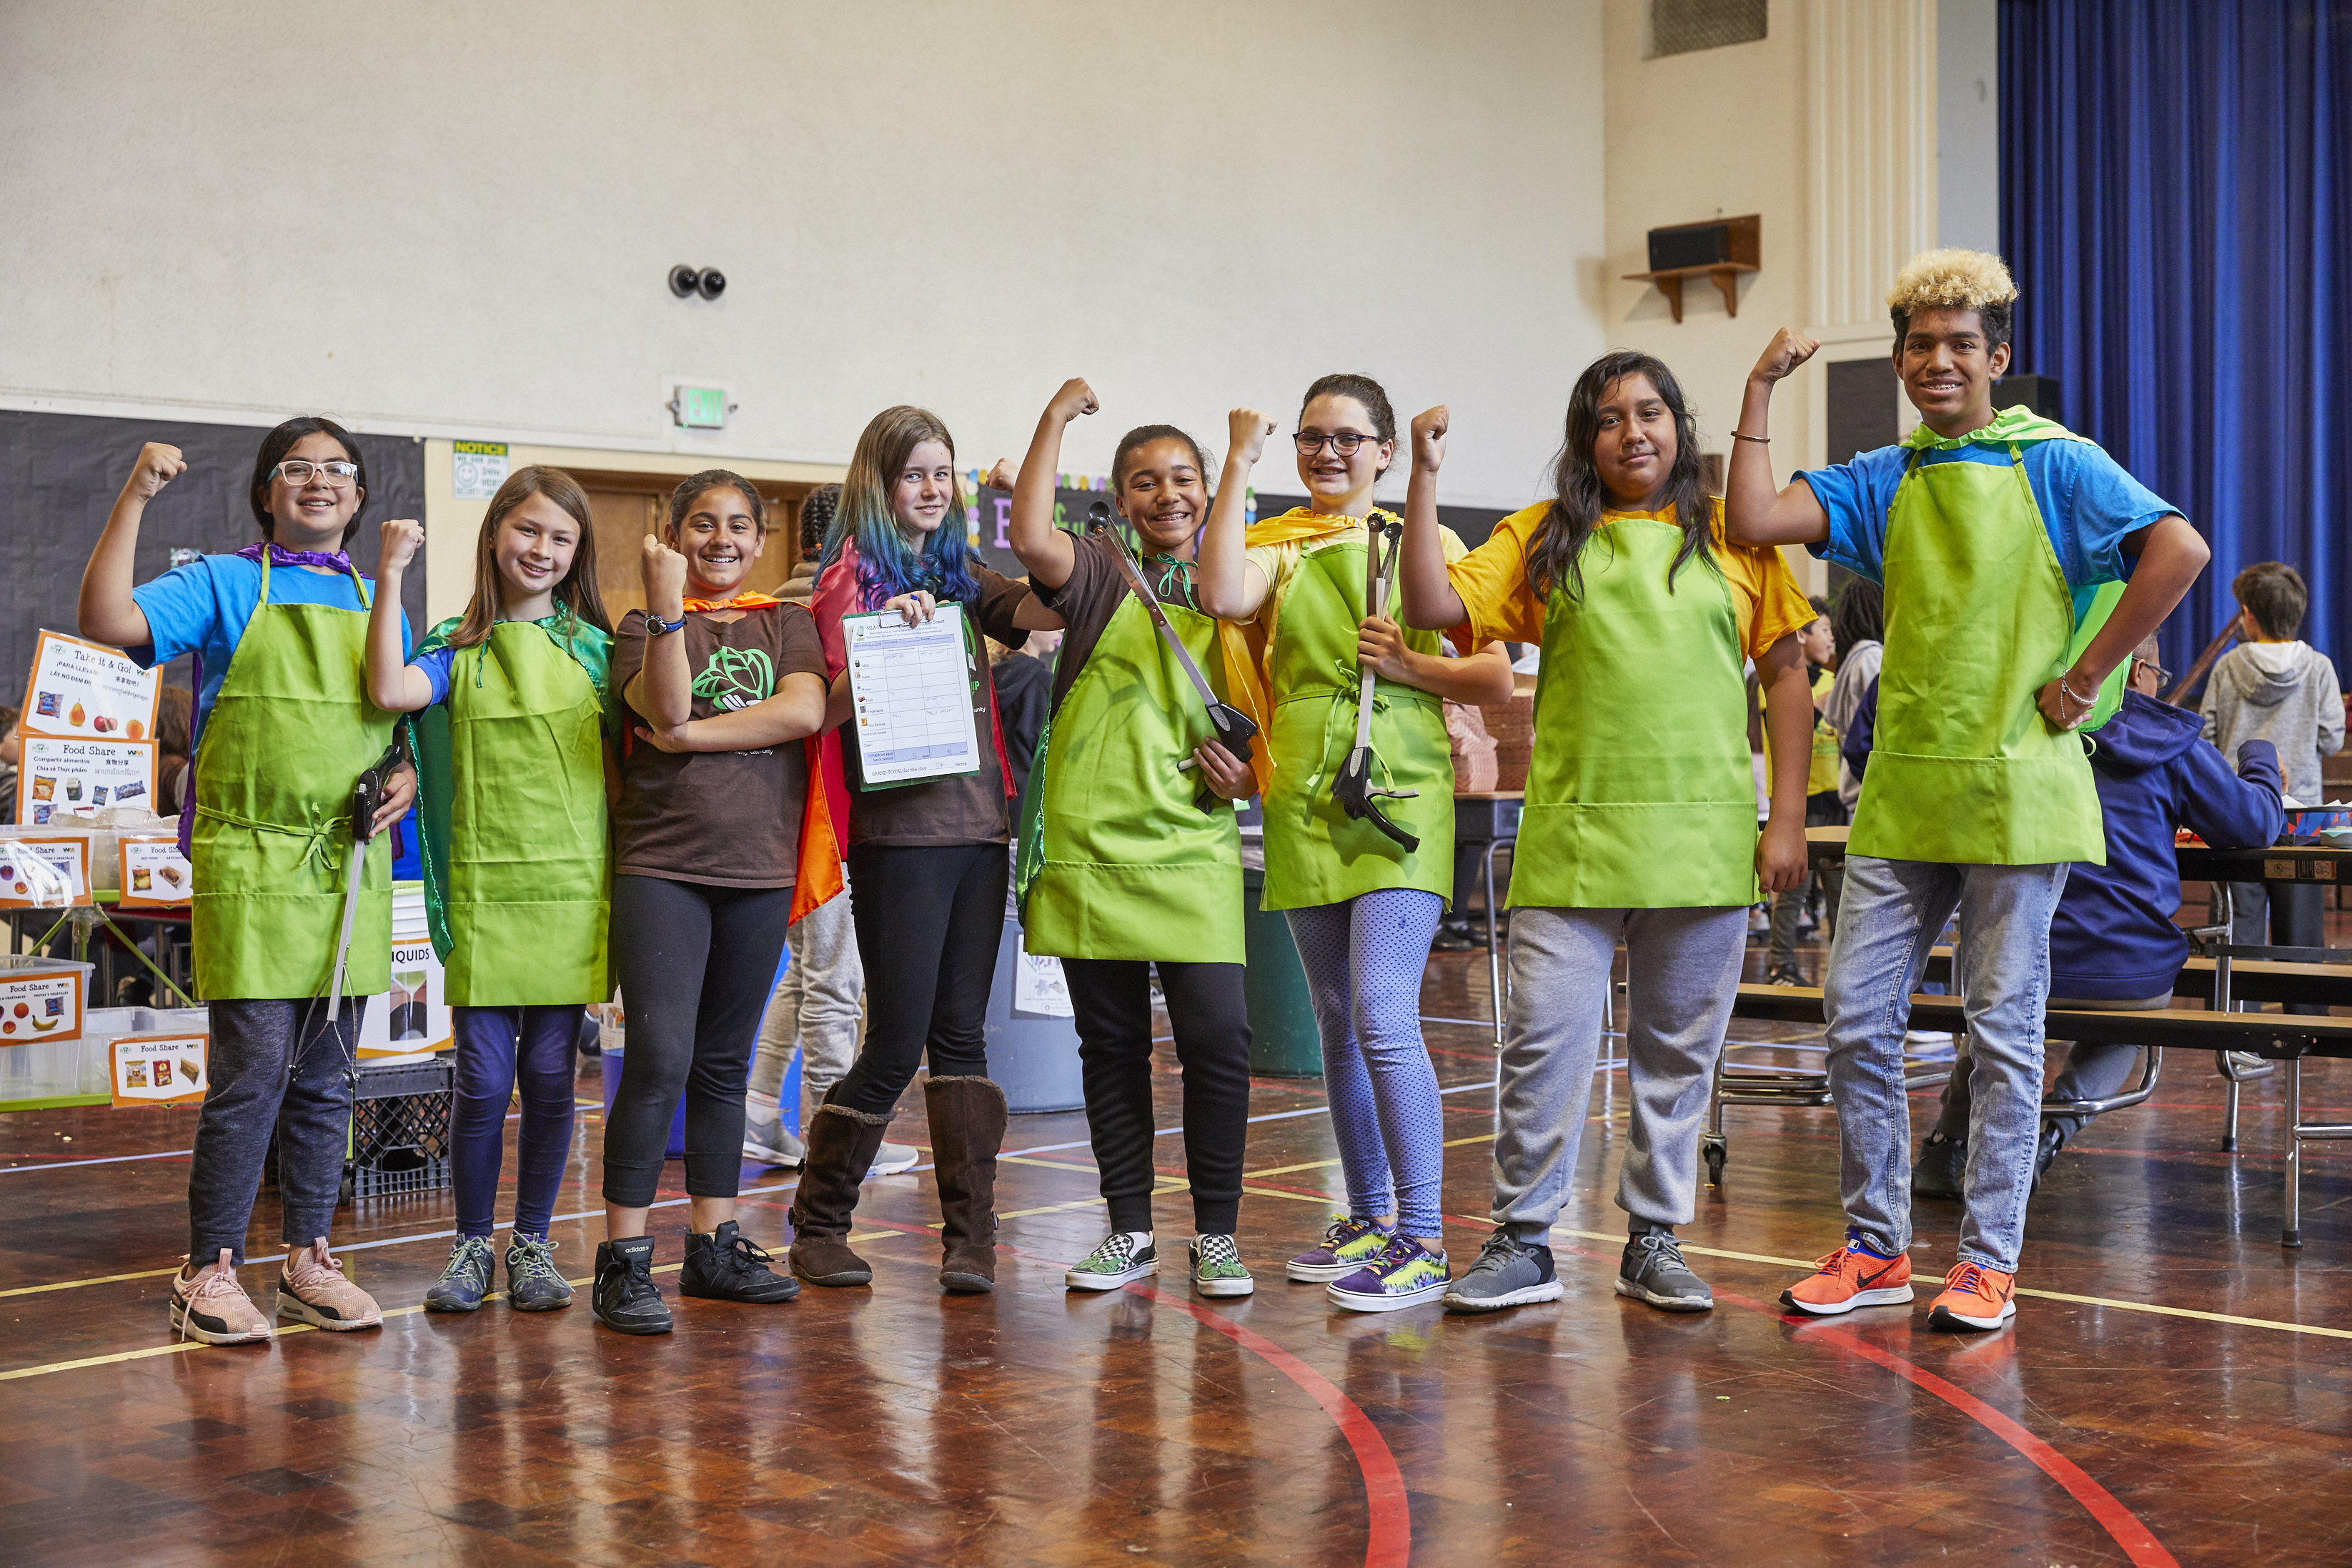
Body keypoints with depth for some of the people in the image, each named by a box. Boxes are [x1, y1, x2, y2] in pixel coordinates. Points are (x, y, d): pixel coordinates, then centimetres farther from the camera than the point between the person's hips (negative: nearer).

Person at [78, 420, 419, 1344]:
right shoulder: (224, 585, 2)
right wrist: (136, 497, -18)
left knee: (326, 1077, 10)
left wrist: (409, 778, 0)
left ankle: (308, 1260, 21)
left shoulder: (378, 606, 15)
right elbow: (106, 621, -14)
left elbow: (413, 723, 22)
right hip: (251, 862, -5)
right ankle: (210, 1271, 3)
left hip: (351, 868, 5)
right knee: (253, 1070, -9)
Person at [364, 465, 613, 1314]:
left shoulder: (595, 648, 8)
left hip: (572, 890, 1)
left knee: (549, 1075, 5)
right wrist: (391, 575, -20)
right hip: (484, 890, -1)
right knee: (483, 1079, 0)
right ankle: (471, 1243, 17)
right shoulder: (457, 649, 5)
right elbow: (390, 691, -17)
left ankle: (532, 1242, 19)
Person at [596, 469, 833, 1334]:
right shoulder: (644, 626, 5)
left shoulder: (787, 625, 12)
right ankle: (623, 1257, -8)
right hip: (662, 865, -3)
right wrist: (666, 602, -23)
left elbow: (805, 711, -8)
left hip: (760, 870, 3)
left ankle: (712, 1244, 20)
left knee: (724, 1065, 11)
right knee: (660, 1057, -13)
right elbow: (665, 710, -15)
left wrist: (692, 735, -12)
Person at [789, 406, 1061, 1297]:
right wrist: (889, 634, -27)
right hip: (899, 829, -6)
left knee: (961, 1033, 5)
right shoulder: (853, 576, -2)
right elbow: (839, 702, -13)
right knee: (897, 1041, -2)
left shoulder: (958, 574, 16)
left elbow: (1039, 608, -1)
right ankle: (818, 1221, 14)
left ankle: (970, 1238, 6)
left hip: (978, 821, 6)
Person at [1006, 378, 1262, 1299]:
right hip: (1091, 842, -1)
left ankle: (1216, 1234, 8)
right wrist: (1056, 418, -12)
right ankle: (1130, 1229, 19)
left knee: (1216, 1037, -6)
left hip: (1195, 849, 1)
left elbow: (1262, 720, 19)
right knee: (1110, 1042, 7)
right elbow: (1031, 537, -17)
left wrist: (1250, 775, -2)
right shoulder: (1101, 573, 5)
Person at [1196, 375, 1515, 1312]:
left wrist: (1410, 665, -11)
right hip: (1306, 802, 4)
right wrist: (1239, 462, -9)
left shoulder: (1428, 542, 7)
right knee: (1339, 1025, 11)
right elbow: (1221, 598, -14)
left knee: (1383, 1014, -15)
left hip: (1400, 796, -4)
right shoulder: (1277, 547, 11)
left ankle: (1423, 1240, -10)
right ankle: (1370, 1219, 23)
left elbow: (1497, 681, 5)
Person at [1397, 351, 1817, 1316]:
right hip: (1572, 837, 0)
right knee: (1543, 1040, -2)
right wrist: (1425, 475, -7)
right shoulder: (1542, 539, 9)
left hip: (1704, 838, 0)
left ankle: (1654, 1242, 21)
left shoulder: (1735, 536, 8)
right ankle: (1523, 1241, 10)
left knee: (1678, 1049, 8)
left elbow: (1786, 676, 7)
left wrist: (1787, 820, 1)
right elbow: (1433, 605, -2)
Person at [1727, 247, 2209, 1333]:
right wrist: (1761, 389, -2)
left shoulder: (2053, 463, -1)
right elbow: (1752, 522, -1)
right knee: (1857, 1018, 4)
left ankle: (1988, 1262, 11)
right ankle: (1877, 1248, 18)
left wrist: (2083, 680, -12)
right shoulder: (1884, 482, 12)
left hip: (2015, 787, -5)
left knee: (2004, 1028, 2)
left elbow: (2179, 550, -12)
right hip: (1903, 792, 5)